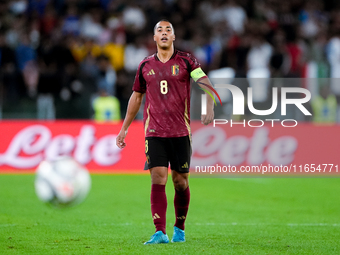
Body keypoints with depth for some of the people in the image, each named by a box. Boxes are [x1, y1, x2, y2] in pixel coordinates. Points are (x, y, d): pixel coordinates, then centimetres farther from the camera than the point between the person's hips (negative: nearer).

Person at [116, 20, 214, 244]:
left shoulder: (186, 61, 2)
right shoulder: (145, 65, 10)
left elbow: (206, 84, -10)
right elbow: (136, 97, 20)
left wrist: (209, 109, -29)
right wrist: (124, 129, 21)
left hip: (181, 131, -1)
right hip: (154, 131, 1)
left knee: (180, 181, 3)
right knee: (158, 179, -10)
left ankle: (179, 229, 22)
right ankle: (160, 233, -13)